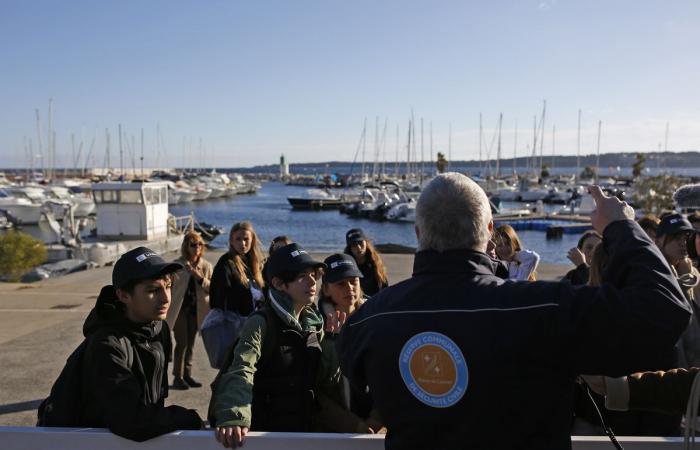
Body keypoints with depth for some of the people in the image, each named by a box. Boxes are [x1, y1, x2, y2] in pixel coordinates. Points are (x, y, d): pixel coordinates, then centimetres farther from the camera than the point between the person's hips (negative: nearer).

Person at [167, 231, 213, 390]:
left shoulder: (206, 266, 2)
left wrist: (201, 278, -18)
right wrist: (167, 307, -1)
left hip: (196, 310, 4)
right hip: (180, 309, -4)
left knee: (190, 344, 13)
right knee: (182, 343, -4)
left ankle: (187, 375, 23)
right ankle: (177, 377, 5)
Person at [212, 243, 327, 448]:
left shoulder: (315, 323, 2)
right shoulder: (261, 323, -16)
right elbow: (241, 372, -32)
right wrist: (234, 418, -47)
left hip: (305, 429, 6)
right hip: (266, 432, -5)